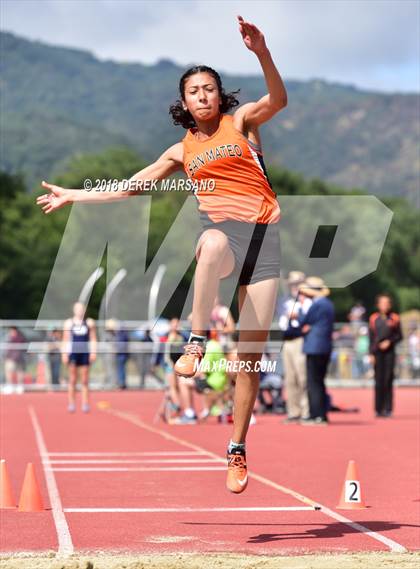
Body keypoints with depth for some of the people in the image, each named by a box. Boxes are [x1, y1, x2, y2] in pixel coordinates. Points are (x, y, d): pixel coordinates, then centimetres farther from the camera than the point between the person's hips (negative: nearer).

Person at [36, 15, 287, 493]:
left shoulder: (241, 121, 12)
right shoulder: (182, 151, 20)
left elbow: (277, 100, -9)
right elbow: (130, 187, 28)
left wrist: (262, 52, -25)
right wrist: (73, 196, 31)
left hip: (263, 234, -1)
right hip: (220, 226, 1)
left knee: (252, 350, -5)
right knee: (214, 242, -43)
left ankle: (237, 450, 4)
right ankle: (196, 342, -39)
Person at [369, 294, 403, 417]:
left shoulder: (395, 318, 3)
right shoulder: (374, 319, 6)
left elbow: (399, 336, 5)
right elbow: (371, 337, 7)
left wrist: (389, 341, -11)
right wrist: (371, 354, 1)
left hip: (389, 352, -1)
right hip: (377, 353, 1)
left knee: (388, 381, -2)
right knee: (379, 381, 1)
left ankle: (388, 409, 2)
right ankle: (379, 409, 5)